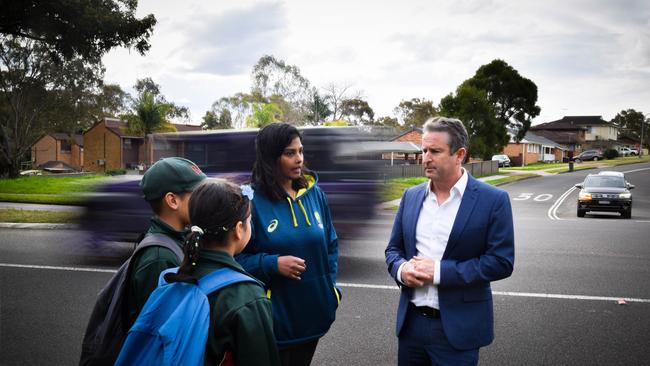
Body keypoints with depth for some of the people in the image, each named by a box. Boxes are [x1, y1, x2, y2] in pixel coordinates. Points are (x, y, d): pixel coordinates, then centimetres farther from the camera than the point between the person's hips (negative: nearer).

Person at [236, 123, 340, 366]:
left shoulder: (315, 194, 3)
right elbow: (236, 258, -11)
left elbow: (331, 245, 12)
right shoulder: (250, 201, -13)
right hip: (273, 318, -5)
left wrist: (331, 287, 5)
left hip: (314, 312, 5)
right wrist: (273, 264, -24)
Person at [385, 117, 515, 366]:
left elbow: (501, 261, -13)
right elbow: (393, 248, 12)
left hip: (457, 328, -4)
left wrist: (439, 271, -18)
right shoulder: (411, 196, 6)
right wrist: (401, 269, -11)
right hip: (411, 322, 4)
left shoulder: (493, 200, -9)